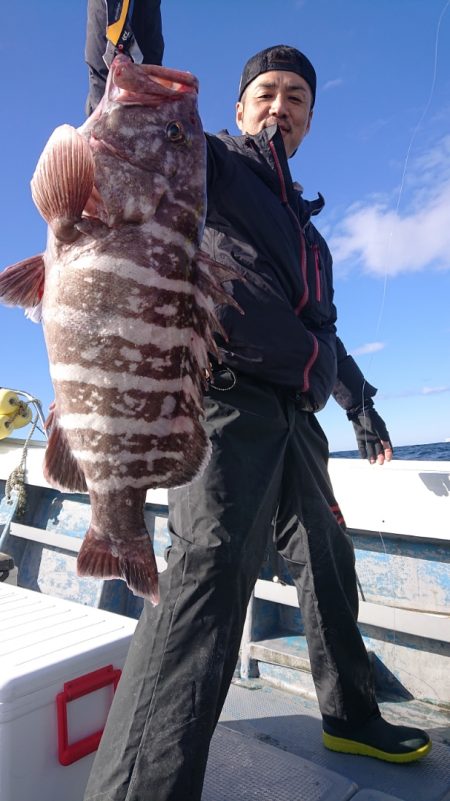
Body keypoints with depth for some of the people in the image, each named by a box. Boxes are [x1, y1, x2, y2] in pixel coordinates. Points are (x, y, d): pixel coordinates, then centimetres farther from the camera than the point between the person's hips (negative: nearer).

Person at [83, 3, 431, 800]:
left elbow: (324, 329, 32)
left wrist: (362, 405, 30)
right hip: (228, 397, -8)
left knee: (327, 561, 16)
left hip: (293, 417, 8)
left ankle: (350, 716, 36)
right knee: (209, 569, -23)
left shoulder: (305, 222, 30)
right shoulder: (212, 161, 11)